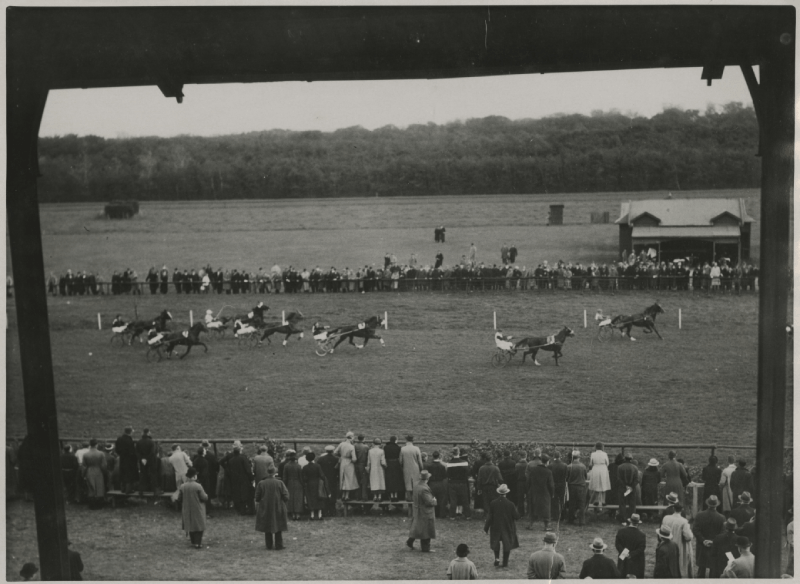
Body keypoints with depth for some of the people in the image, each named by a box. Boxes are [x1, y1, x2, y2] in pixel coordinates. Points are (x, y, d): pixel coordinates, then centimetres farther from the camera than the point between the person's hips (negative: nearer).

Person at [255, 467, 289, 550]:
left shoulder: (261, 484, -10)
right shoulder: (279, 483, -11)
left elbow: (257, 498, -5)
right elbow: (286, 497, -11)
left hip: (265, 509, 1)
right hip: (278, 509, 0)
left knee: (267, 528, 12)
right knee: (278, 528, 10)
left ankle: (269, 545, 14)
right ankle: (278, 545, 10)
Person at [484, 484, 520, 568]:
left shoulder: (492, 503, -11)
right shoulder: (510, 504, -14)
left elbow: (489, 517, -8)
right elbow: (516, 516, -9)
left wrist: (486, 528, 2)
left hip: (495, 527, 1)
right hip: (508, 528, -1)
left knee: (496, 544, 21)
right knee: (507, 545, 12)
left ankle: (497, 558, 5)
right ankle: (505, 563, 14)